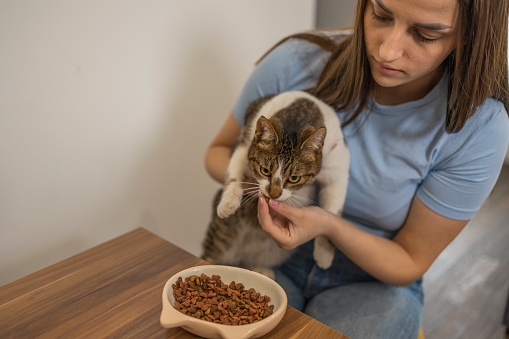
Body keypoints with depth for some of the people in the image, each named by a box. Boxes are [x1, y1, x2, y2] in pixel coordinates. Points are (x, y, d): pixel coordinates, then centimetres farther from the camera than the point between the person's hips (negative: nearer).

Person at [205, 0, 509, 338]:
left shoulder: (480, 126, -22)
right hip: (272, 261, 1)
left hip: (373, 282, 0)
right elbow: (219, 151, -2)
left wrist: (330, 226, -30)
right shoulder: (295, 61, -19)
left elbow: (409, 263, -12)